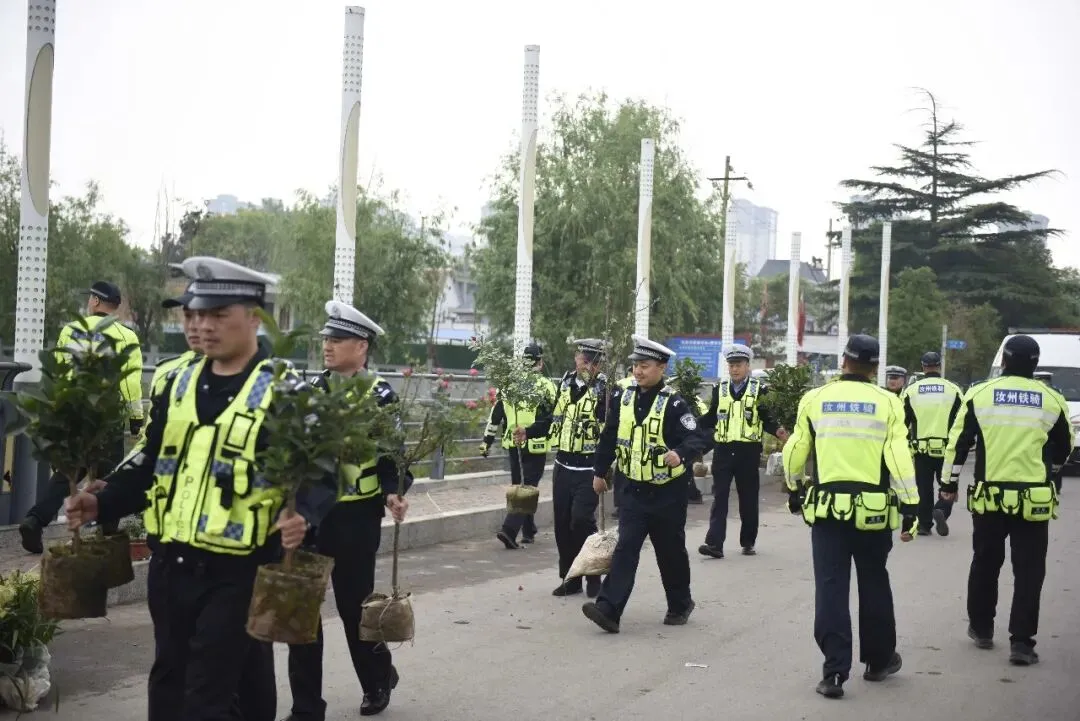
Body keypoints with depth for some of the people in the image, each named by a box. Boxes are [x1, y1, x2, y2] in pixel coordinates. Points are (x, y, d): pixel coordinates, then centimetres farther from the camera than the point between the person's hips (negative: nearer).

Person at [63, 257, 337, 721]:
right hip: (169, 565, 6)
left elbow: (321, 473, -11)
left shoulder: (282, 391, -8)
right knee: (168, 684, 18)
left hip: (236, 573, -6)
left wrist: (302, 516, -31)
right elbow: (150, 463, 15)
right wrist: (102, 504, 1)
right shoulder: (177, 384, 10)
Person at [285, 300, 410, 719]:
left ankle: (378, 680, 35)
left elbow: (392, 455, -8)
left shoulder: (380, 395, -7)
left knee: (354, 606, 7)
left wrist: (393, 493, -25)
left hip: (355, 518, -5)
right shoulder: (311, 391, 8)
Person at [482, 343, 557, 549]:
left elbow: (495, 415, 8)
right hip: (536, 446, -5)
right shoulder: (545, 385, -9)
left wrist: (487, 441, 14)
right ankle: (509, 529, -14)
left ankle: (528, 531, 25)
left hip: (513, 445, 5)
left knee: (518, 486, 18)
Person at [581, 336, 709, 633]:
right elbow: (609, 436, 13)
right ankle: (608, 609, -12)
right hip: (634, 490, 3)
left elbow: (699, 438, -20)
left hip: (667, 493, -3)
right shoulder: (623, 397, 2)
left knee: (670, 552, 11)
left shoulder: (674, 404, -14)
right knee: (625, 549, -6)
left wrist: (680, 453, -40)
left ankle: (680, 604, 32)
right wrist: (599, 471, 16)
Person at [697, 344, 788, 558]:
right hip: (723, 450, 1)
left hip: (748, 451, -1)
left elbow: (766, 418, 1)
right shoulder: (719, 389, 10)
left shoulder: (758, 390, 2)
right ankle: (714, 543, -9)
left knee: (748, 499, 8)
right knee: (719, 497, -4)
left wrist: (777, 430, -18)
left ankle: (748, 542, 22)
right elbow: (710, 419, 10)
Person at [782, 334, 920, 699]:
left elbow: (795, 450, 8)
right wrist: (910, 506, -3)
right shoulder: (887, 402, -3)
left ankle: (835, 672, -2)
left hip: (827, 508, 0)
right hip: (873, 510, 0)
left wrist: (794, 488, 25)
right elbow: (899, 459, -8)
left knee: (831, 588, 3)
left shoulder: (814, 399, 1)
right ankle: (879, 661, 31)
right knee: (874, 586, 18)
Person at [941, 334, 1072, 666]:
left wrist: (950, 483, 11)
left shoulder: (979, 393, -2)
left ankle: (981, 628, 27)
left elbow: (958, 443, 0)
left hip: (989, 497, 1)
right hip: (1034, 499, 0)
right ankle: (1021, 642, 0)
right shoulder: (1052, 400, 0)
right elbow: (1063, 450, 13)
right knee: (1028, 572, 4)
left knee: (985, 564, 17)